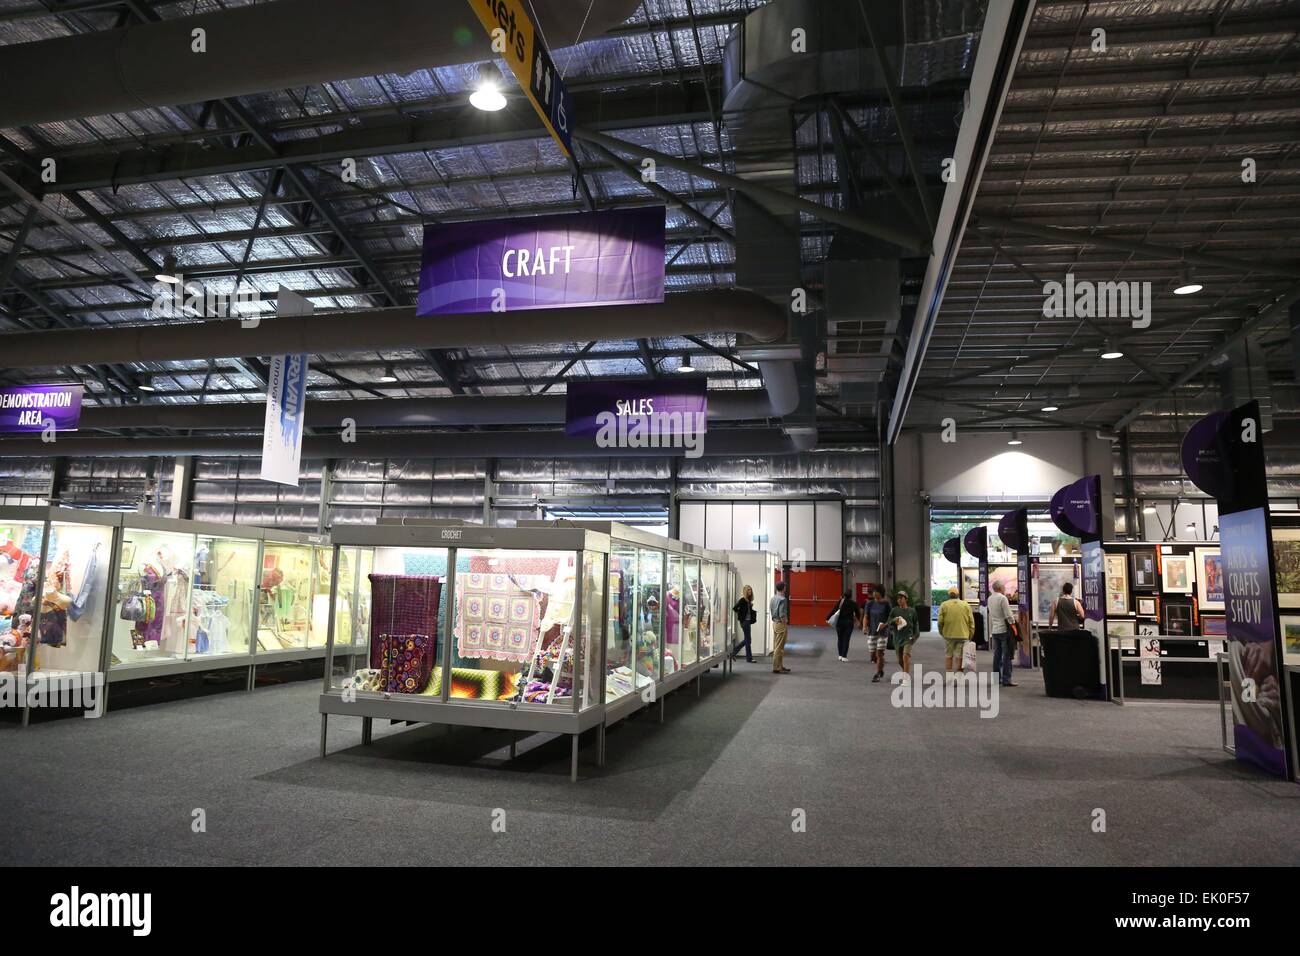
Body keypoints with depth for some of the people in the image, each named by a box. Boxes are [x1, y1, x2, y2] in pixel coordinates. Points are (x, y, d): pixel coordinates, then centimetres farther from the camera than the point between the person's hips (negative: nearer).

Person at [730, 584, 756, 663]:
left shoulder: (748, 600, 10)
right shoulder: (742, 600, -14)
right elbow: (735, 608, -20)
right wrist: (740, 614, -8)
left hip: (748, 621, 9)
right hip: (744, 621, -9)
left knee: (746, 639, 14)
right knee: (747, 639, -2)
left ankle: (733, 653, 22)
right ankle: (749, 658, 7)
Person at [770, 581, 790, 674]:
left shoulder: (773, 598, 10)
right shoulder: (783, 599, -18)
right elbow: (782, 615, -22)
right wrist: (786, 624, -12)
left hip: (774, 623, 9)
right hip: (781, 624, -9)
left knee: (776, 646, 13)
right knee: (779, 647, -5)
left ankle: (780, 666, 21)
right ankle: (776, 668, -3)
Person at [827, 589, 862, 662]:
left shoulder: (840, 602, -4)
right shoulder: (854, 603, -2)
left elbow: (834, 610, -8)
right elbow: (858, 613, 7)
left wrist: (827, 618, -5)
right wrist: (858, 620, 26)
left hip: (840, 622, 1)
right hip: (849, 623, -1)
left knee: (840, 639, 12)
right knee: (846, 639, 0)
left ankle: (840, 655, 18)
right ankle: (844, 657, -4)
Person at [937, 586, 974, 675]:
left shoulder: (944, 605, 0)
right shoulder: (966, 605, 5)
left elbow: (940, 621, -4)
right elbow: (971, 622, 3)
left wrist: (941, 632, 11)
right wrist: (970, 635, 9)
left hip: (948, 634, -1)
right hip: (962, 635, 1)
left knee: (948, 655, 9)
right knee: (959, 656, 4)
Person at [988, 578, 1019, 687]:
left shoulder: (989, 599, 10)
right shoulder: (1002, 598, -13)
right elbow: (1008, 615, -15)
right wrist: (1013, 625, -3)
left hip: (994, 630, 7)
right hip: (1004, 629, -7)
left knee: (997, 654, 13)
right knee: (1007, 655, -4)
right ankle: (1006, 680, -6)